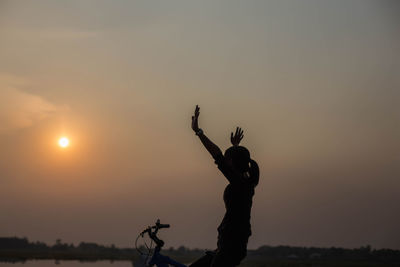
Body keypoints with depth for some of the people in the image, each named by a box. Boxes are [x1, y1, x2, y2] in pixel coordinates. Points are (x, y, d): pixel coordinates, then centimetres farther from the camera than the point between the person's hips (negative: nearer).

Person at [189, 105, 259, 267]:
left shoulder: (239, 181, -11)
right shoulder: (246, 183, 14)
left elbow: (217, 155, -17)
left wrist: (198, 131, -14)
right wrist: (235, 146, 54)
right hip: (228, 246, 10)